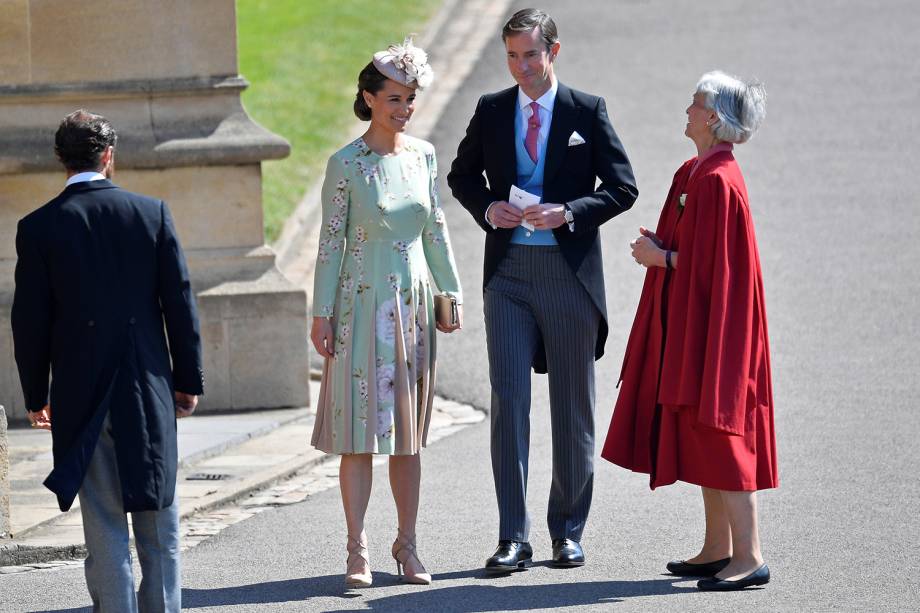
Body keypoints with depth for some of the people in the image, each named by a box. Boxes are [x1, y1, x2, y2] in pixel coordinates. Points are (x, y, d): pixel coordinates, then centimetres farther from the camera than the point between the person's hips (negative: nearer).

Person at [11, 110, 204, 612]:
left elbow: (30, 321, -3)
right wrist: (189, 379, 7)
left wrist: (35, 395, 6)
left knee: (102, 518, 3)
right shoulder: (152, 213, -4)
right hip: (148, 389, 1)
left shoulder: (39, 227, -6)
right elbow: (180, 302, -1)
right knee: (157, 510, 12)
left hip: (81, 390, -1)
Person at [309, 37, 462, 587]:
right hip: (363, 303, -4)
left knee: (409, 432, 8)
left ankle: (407, 546, 15)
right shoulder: (347, 164, -7)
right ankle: (358, 551, 0)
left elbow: (435, 231, 13)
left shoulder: (424, 155, 6)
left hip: (413, 304, 4)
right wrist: (322, 313, -7)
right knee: (360, 429, -4)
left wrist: (450, 293, 11)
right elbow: (331, 240, -5)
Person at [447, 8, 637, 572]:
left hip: (570, 270, -1)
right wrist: (487, 208, -3)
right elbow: (462, 175, 18)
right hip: (508, 271, 1)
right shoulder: (492, 111, 7)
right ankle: (514, 538, -7)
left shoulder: (588, 112, -1)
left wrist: (569, 212, -17)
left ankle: (568, 531, 18)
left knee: (573, 408, 7)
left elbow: (622, 187, -1)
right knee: (508, 399, -8)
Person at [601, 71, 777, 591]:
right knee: (702, 434, 13)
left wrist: (662, 257, -12)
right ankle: (719, 548, 18)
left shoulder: (716, 181, -19)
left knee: (719, 436, -9)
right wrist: (659, 248, 4)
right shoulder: (696, 172, 12)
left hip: (714, 328, -10)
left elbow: (712, 262, -22)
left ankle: (750, 557, -7)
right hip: (693, 325, 10)